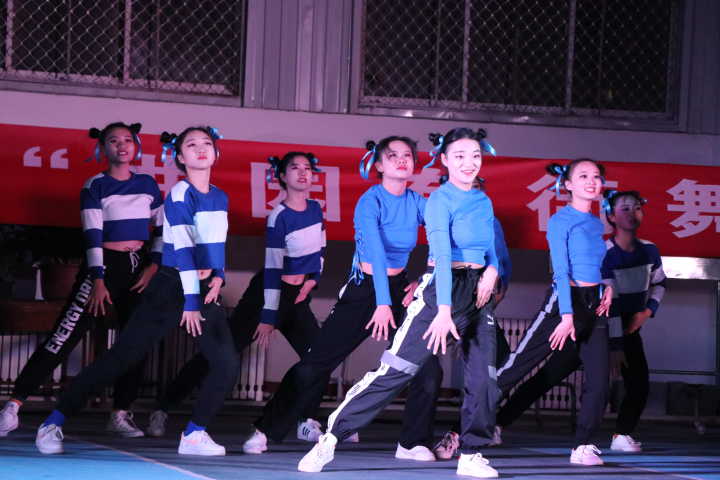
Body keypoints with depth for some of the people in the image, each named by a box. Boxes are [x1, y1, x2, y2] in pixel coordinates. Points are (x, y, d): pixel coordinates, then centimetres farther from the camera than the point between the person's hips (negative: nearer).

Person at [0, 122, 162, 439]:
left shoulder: (148, 184, 9)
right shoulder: (95, 186, -3)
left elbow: (163, 228, 12)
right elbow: (92, 234, -10)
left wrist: (154, 265, -1)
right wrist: (98, 280, -17)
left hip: (139, 268, 5)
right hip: (105, 264, -5)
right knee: (63, 337, -11)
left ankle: (120, 415, 9)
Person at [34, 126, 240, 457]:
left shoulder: (220, 197, 10)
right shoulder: (180, 195, -11)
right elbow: (183, 250, -16)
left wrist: (219, 275, 2)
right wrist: (190, 302, -19)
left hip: (206, 291, 7)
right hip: (172, 289, -6)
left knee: (227, 364, -8)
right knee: (121, 358, -8)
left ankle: (194, 435, 3)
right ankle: (53, 423, -2)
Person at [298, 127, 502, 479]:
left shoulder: (484, 201, 11)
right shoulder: (440, 200, -10)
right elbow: (442, 254, -22)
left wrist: (492, 269, -7)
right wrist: (443, 310, -33)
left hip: (478, 292, 7)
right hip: (443, 289, -7)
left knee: (483, 377, 0)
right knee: (397, 368, -11)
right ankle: (331, 437, -8)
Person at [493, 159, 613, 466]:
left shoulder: (600, 223, 14)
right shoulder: (561, 221, -7)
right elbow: (561, 270, -14)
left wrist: (608, 287, 5)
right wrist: (567, 315, -21)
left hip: (595, 305, 7)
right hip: (565, 301, -7)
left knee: (598, 379, -2)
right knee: (519, 367, -6)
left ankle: (583, 447, 6)